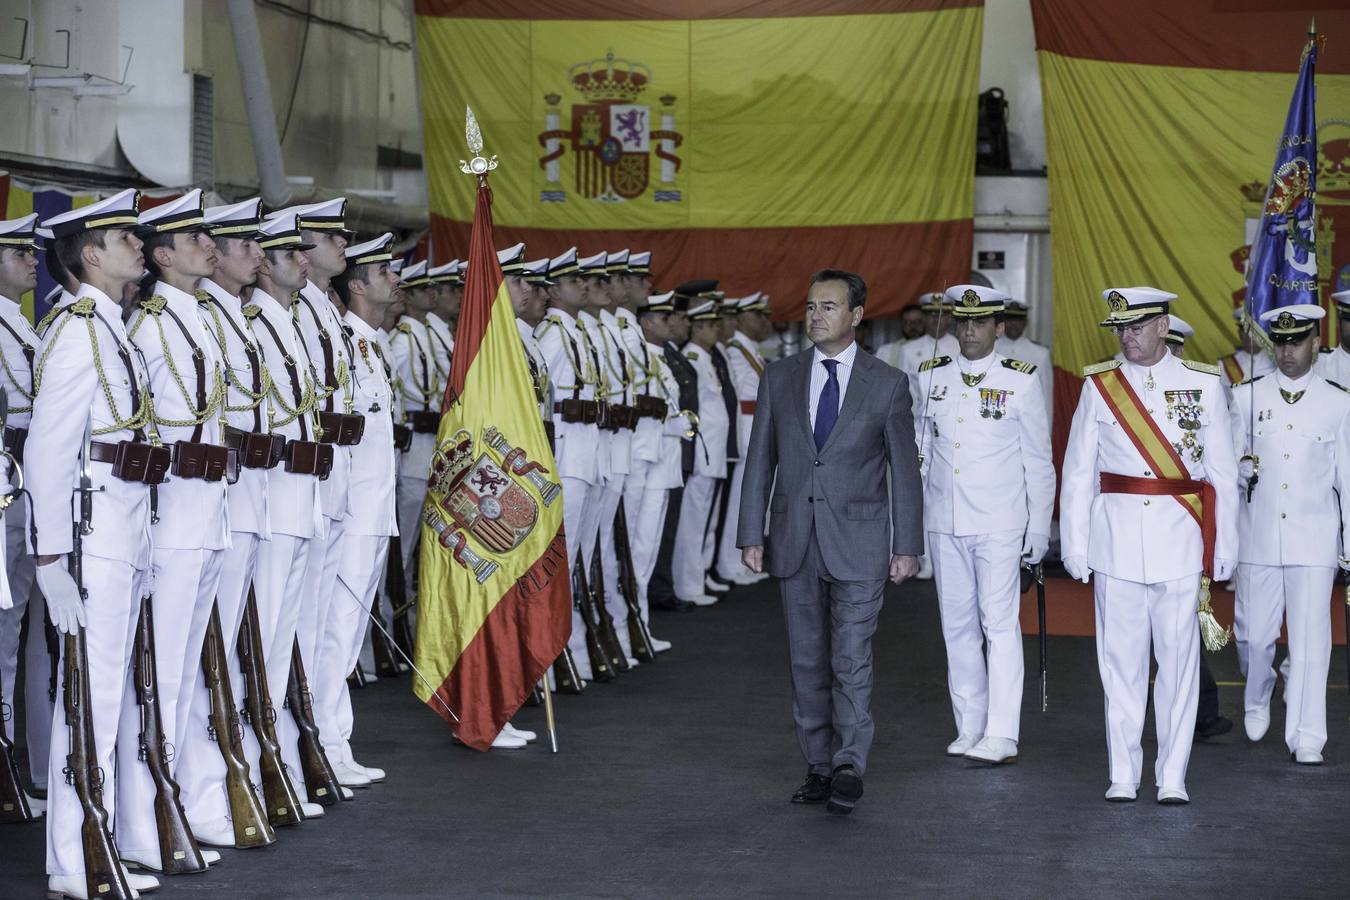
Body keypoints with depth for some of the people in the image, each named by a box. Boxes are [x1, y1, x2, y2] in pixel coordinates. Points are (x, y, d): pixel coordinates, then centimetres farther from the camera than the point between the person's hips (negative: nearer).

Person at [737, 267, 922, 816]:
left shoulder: (887, 384, 0)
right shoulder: (780, 379, 7)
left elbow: (903, 469, 1)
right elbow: (760, 461, 8)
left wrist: (907, 545, -1)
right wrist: (751, 534, 3)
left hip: (857, 544, -3)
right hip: (794, 542, 3)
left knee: (851, 661, -8)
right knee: (807, 663, 8)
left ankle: (849, 767, -2)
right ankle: (819, 766, 17)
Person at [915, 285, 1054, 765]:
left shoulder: (1021, 381, -3)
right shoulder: (929, 378, 7)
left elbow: (1038, 462, 1)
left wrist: (1039, 529, -2)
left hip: (999, 523, -4)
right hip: (944, 522, 4)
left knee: (999, 623, -8)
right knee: (957, 625, 9)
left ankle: (1001, 736, -10)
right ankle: (969, 729, 17)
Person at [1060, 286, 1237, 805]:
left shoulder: (1203, 384, 4)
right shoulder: (1099, 386, 6)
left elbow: (1222, 475, 6)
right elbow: (1078, 474, 8)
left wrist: (1222, 553, 3)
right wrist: (1076, 550, 4)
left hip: (1180, 542, -1)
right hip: (1116, 542, 1)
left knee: (1179, 660, 0)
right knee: (1121, 661, 4)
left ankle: (1172, 778, 8)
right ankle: (1123, 777, 11)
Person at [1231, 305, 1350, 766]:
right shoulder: (1247, 396, 6)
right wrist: (1243, 469, -11)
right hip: (1257, 538, 1)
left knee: (1310, 638, -5)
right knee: (1254, 634, 6)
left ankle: (1306, 738, 0)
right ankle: (1257, 701, 36)